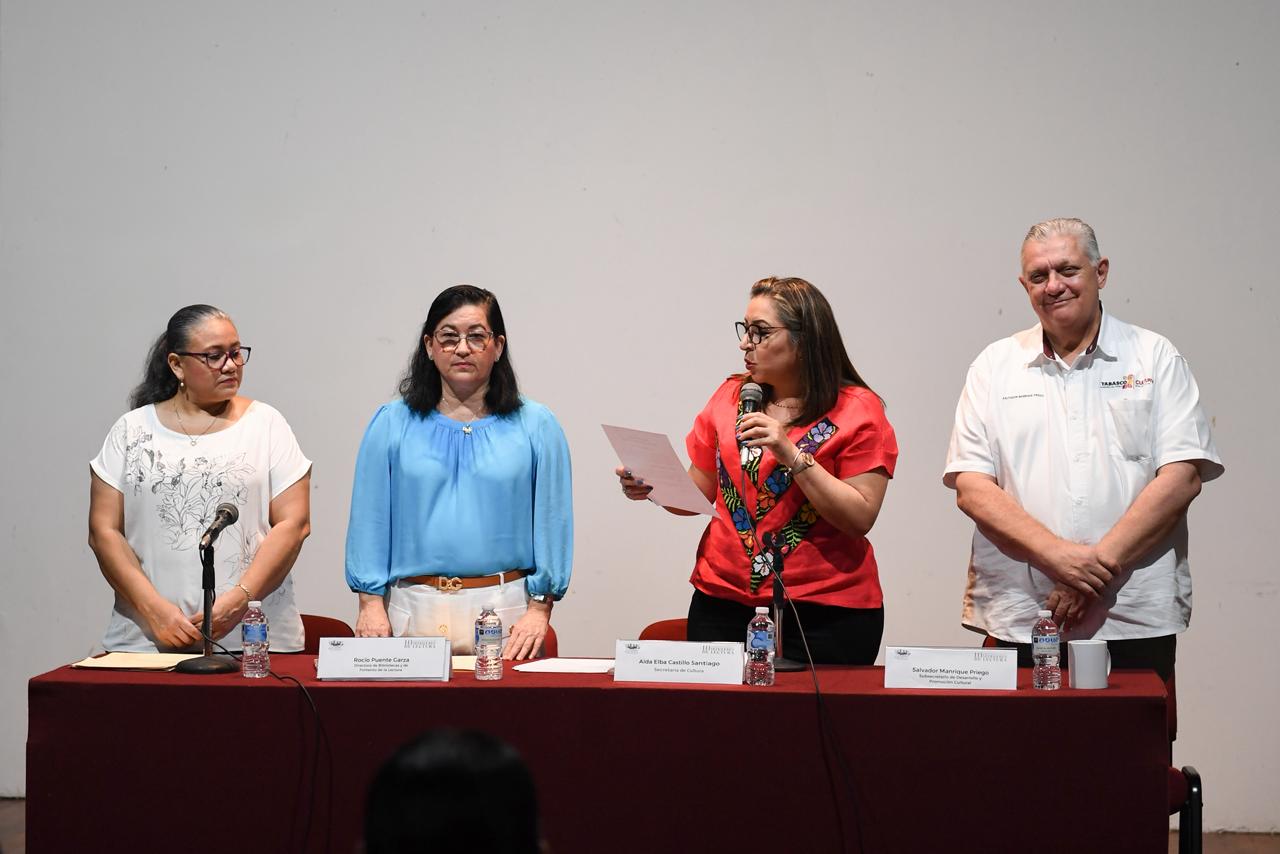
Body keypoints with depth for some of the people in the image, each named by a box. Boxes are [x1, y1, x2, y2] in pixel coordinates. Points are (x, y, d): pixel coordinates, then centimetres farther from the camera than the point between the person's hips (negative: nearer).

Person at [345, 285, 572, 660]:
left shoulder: (536, 427, 5)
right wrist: (371, 603, -2)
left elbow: (552, 521, 2)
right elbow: (370, 518, 6)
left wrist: (539, 609, -5)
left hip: (505, 612, -1)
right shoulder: (391, 424, 8)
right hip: (413, 609, 1)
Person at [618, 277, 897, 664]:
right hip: (723, 603, 4)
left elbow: (860, 519, -11)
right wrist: (652, 486, -6)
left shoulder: (858, 410, -3)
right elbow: (700, 492, 14)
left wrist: (791, 454, -17)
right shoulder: (730, 396, 10)